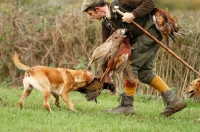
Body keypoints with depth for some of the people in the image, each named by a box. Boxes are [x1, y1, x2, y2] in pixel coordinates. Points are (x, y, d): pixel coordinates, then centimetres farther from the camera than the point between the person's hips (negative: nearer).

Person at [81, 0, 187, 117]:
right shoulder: (106, 22, 7)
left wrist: (133, 15, -28)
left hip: (151, 29, -9)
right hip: (140, 36, 9)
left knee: (132, 65, -11)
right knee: (144, 72, 8)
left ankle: (127, 105, -5)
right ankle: (173, 101, 10)